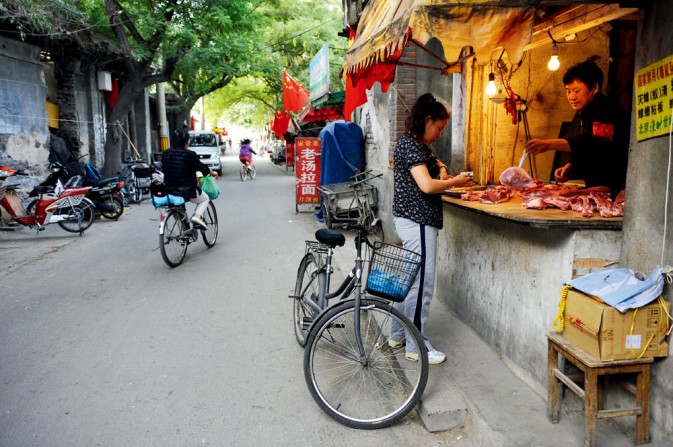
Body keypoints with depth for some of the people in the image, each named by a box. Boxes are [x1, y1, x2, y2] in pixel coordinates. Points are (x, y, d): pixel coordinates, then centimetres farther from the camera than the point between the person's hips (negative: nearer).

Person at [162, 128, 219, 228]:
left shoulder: (166, 154, 4)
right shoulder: (190, 154, -12)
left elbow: (164, 170, 16)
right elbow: (201, 167, 0)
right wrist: (212, 173, 20)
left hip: (169, 191, 5)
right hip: (187, 191, -5)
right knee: (205, 198, 22)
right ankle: (197, 216, -3)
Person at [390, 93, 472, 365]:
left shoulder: (415, 144, 16)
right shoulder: (411, 145, -15)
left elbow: (431, 160, 38)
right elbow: (427, 185, -26)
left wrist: (440, 167, 15)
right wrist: (456, 182, -10)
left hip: (410, 222, 11)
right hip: (418, 223, -11)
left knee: (409, 281, 17)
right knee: (422, 285, -3)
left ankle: (398, 335, 29)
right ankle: (416, 347, 8)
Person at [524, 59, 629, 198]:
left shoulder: (608, 110, -12)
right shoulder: (580, 115, 15)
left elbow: (597, 144, -30)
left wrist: (549, 144, -36)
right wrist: (569, 166, 1)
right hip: (592, 186, 7)